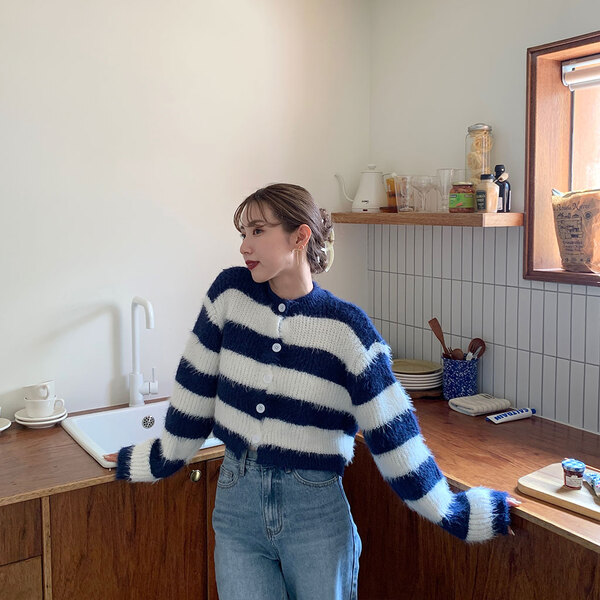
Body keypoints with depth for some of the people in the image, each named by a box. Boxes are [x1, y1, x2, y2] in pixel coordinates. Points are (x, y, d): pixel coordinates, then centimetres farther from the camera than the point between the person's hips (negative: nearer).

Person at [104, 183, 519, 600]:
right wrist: (163, 457, 14)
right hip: (237, 504, 2)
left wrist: (449, 512, -4)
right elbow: (196, 389, 5)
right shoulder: (231, 292, -4)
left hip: (317, 516, -2)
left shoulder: (346, 327, -11)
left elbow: (392, 431, -7)